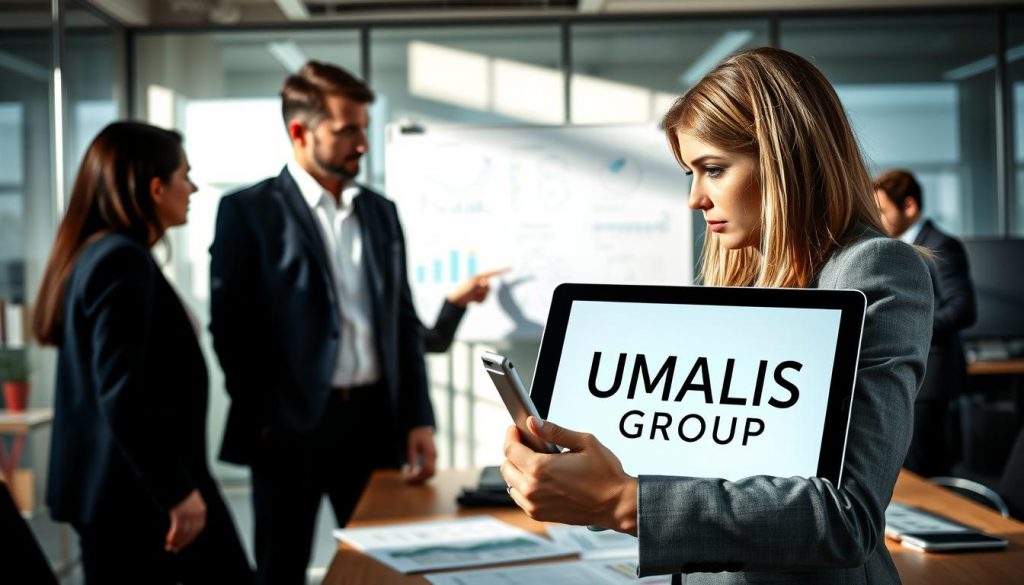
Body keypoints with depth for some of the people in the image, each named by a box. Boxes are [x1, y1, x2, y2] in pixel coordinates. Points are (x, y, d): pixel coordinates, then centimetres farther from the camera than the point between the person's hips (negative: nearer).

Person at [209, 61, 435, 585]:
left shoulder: (381, 212, 12)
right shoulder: (249, 211, -3)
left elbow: (403, 323, 13)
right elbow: (230, 325, -6)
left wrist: (418, 420, 6)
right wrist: (265, 419, -10)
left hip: (374, 419, 4)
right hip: (291, 425, -4)